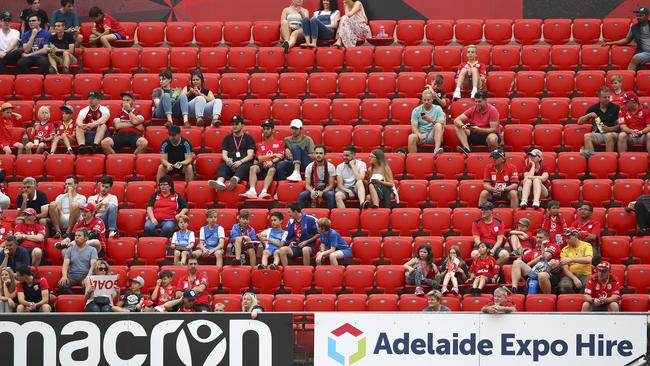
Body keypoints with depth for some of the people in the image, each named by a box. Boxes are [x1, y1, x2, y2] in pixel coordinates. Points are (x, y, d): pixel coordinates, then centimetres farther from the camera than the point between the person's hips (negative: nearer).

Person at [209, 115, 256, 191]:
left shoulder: (248, 138, 14)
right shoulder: (228, 138, 23)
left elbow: (250, 155, 3)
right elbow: (224, 154, 13)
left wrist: (240, 162, -16)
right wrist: (227, 160, -11)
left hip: (244, 163, -3)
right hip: (230, 164, 3)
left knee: (242, 168, -38)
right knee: (222, 166, -30)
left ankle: (234, 181, -72)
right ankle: (219, 182, -63)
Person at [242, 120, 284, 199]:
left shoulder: (279, 143, 18)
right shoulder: (260, 144, 25)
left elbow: (280, 157, 4)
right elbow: (259, 158, 11)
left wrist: (272, 161, -15)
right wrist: (273, 155, 1)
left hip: (273, 164, -3)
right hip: (262, 164, 3)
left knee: (272, 170, -39)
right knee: (253, 168, -31)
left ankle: (264, 192, -56)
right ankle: (252, 191, -49)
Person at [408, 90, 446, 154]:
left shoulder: (438, 109, 6)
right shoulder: (416, 110, 8)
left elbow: (442, 124, -6)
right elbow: (414, 126, -2)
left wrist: (431, 121, -25)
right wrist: (419, 134, -23)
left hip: (433, 136, -1)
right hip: (421, 134, 1)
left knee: (438, 125, -31)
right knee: (411, 137, -32)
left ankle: (437, 149, -46)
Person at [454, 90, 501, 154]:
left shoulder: (492, 110, -12)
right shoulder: (473, 110, 0)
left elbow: (493, 129, -17)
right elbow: (456, 120, -1)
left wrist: (479, 130, -31)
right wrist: (462, 126, -25)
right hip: (475, 135, 5)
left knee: (492, 138, -42)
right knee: (458, 128, -14)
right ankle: (467, 149, -33)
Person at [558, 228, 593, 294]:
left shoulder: (586, 246, 3)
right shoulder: (565, 250, 7)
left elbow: (588, 260, -17)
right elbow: (565, 269, -2)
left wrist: (571, 259, -23)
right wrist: (574, 278, -19)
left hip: (585, 274, -1)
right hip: (571, 275, 1)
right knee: (564, 286, -33)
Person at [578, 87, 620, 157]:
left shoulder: (615, 108, 6)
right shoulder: (593, 108, 13)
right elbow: (579, 122, 15)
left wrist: (609, 129, -12)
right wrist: (589, 115, -3)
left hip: (612, 133, -2)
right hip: (598, 134, 2)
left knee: (609, 136, -37)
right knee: (587, 136, -28)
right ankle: (591, 154, -51)